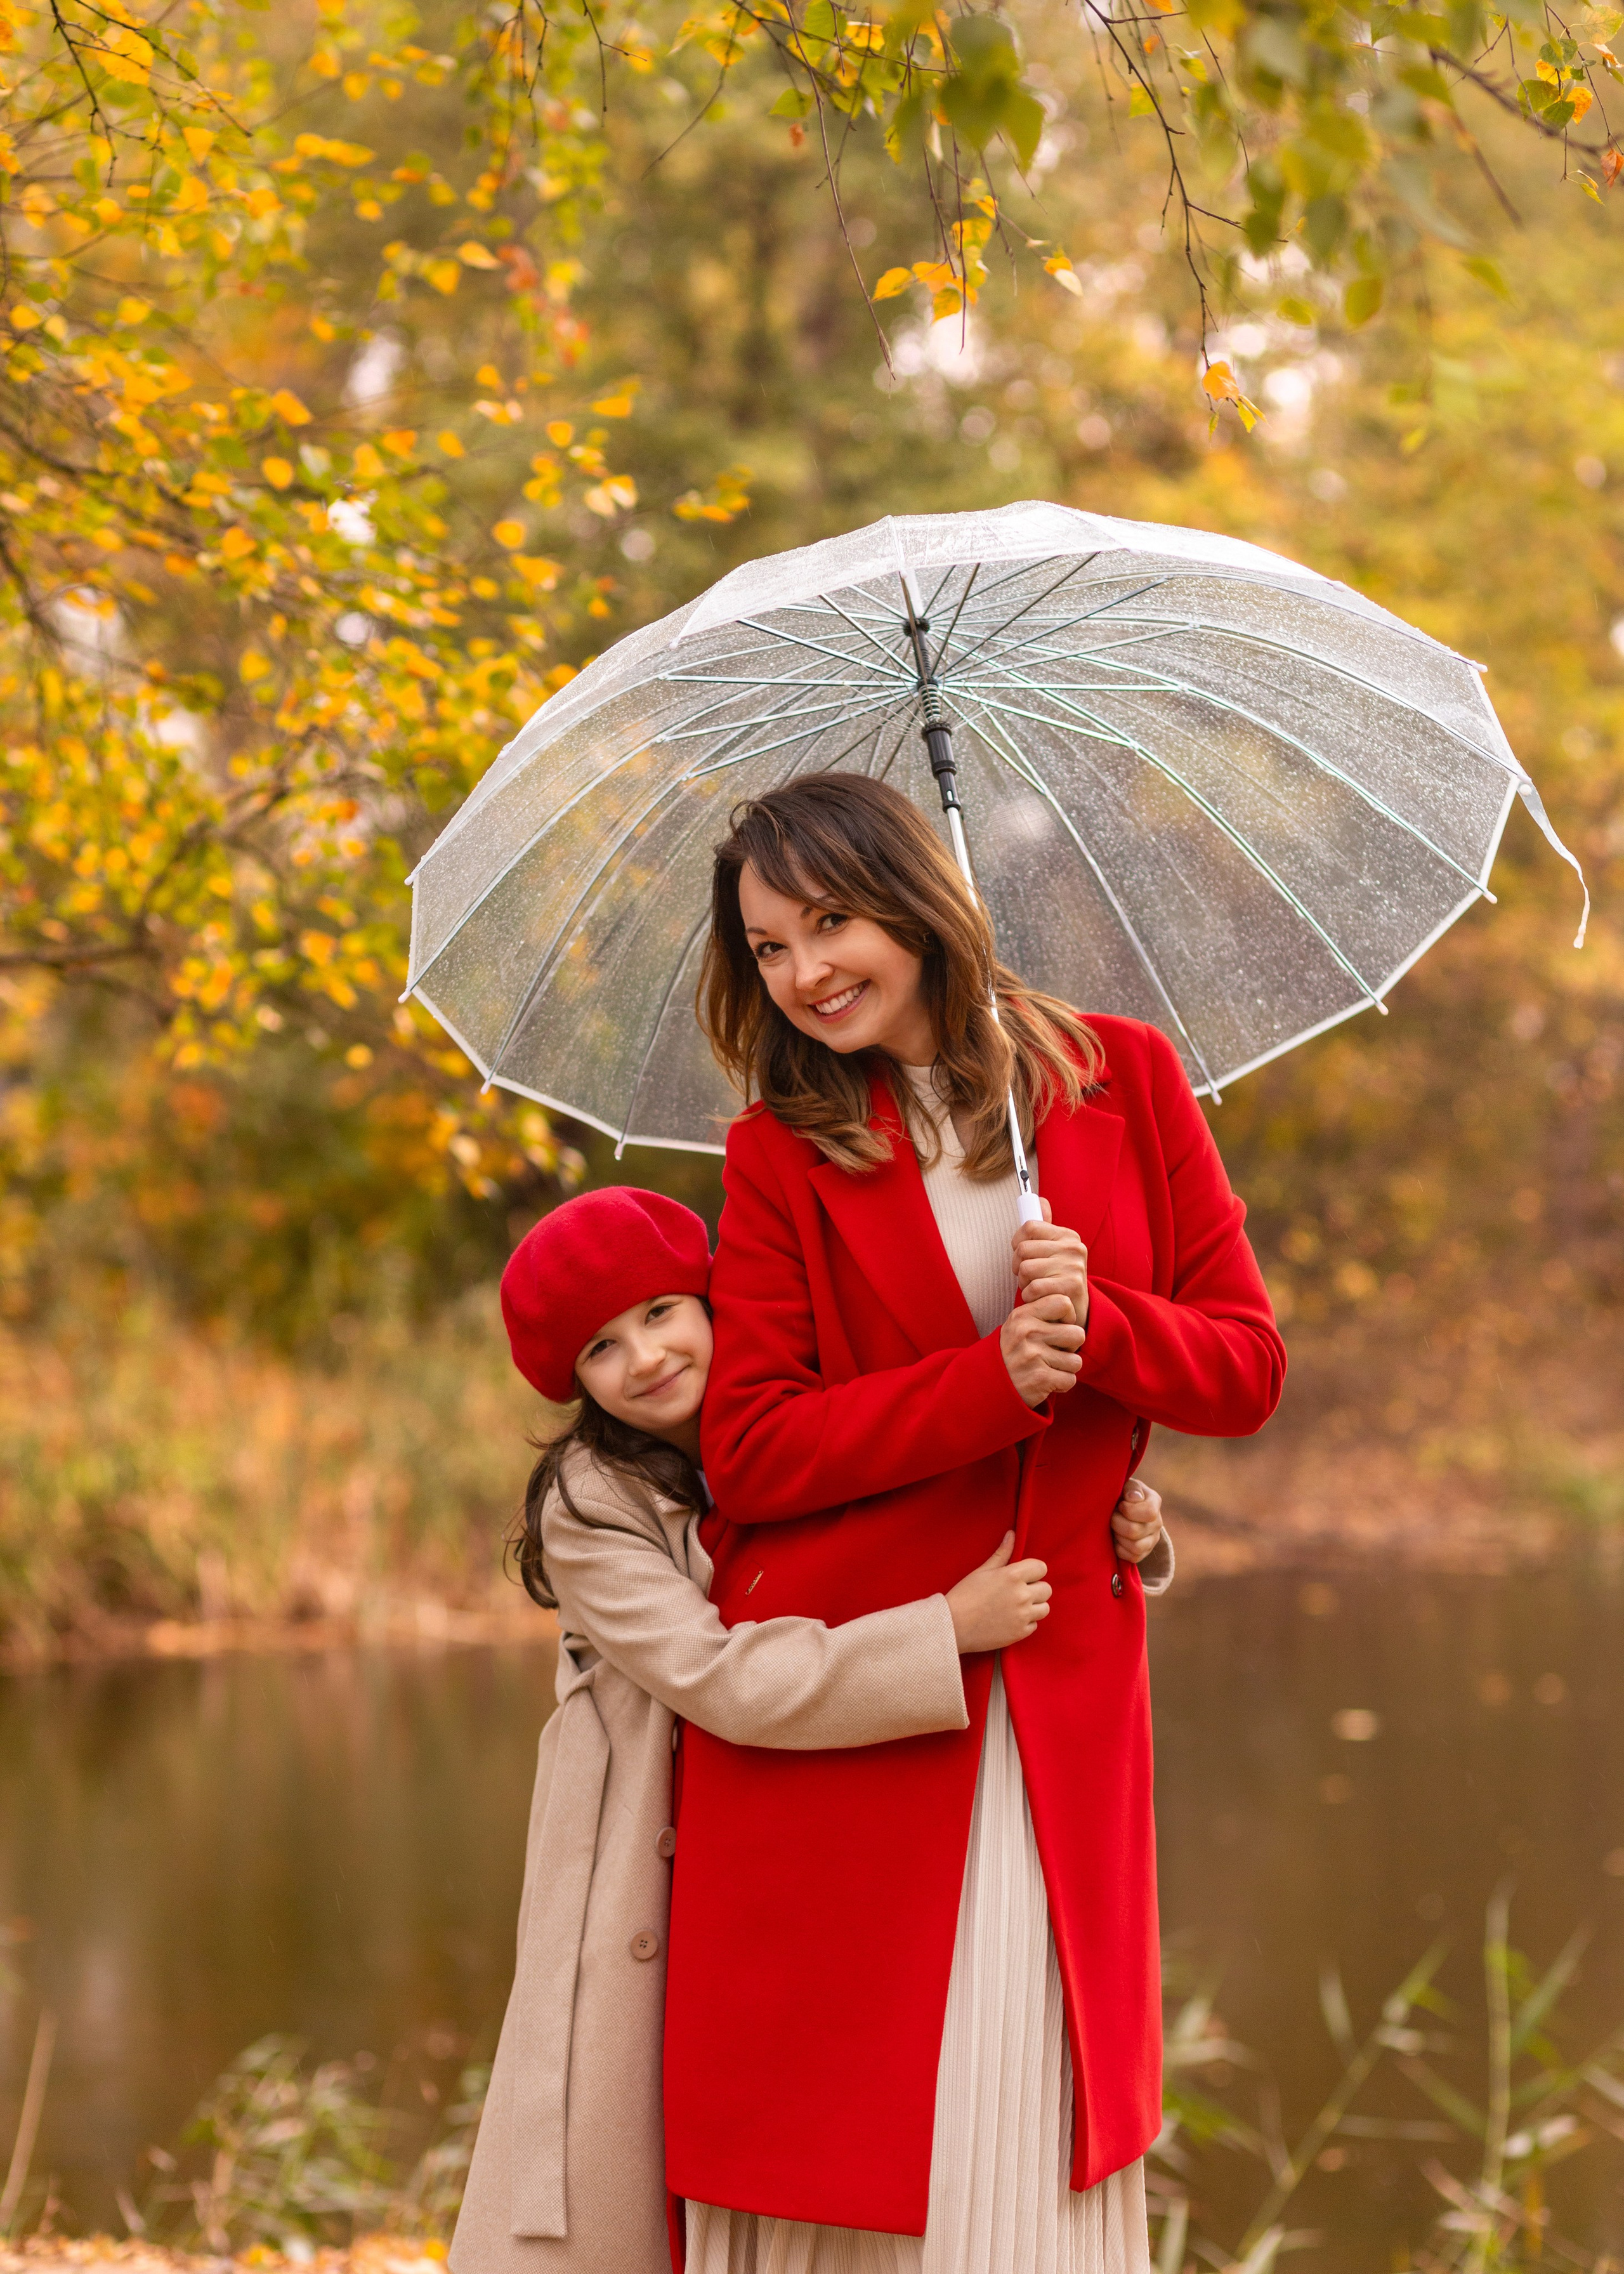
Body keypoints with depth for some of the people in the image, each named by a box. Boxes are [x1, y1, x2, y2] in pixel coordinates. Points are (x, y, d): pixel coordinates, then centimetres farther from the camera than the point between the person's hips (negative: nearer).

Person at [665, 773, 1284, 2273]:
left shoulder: (1127, 1079, 5)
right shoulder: (782, 1152, 1)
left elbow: (1249, 1367, 4)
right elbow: (750, 1451, -7)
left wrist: (1097, 1323, -15)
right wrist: (992, 1382, -17)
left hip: (1061, 1689, 1)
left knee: (1031, 2145, 4)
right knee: (836, 2137, 1)